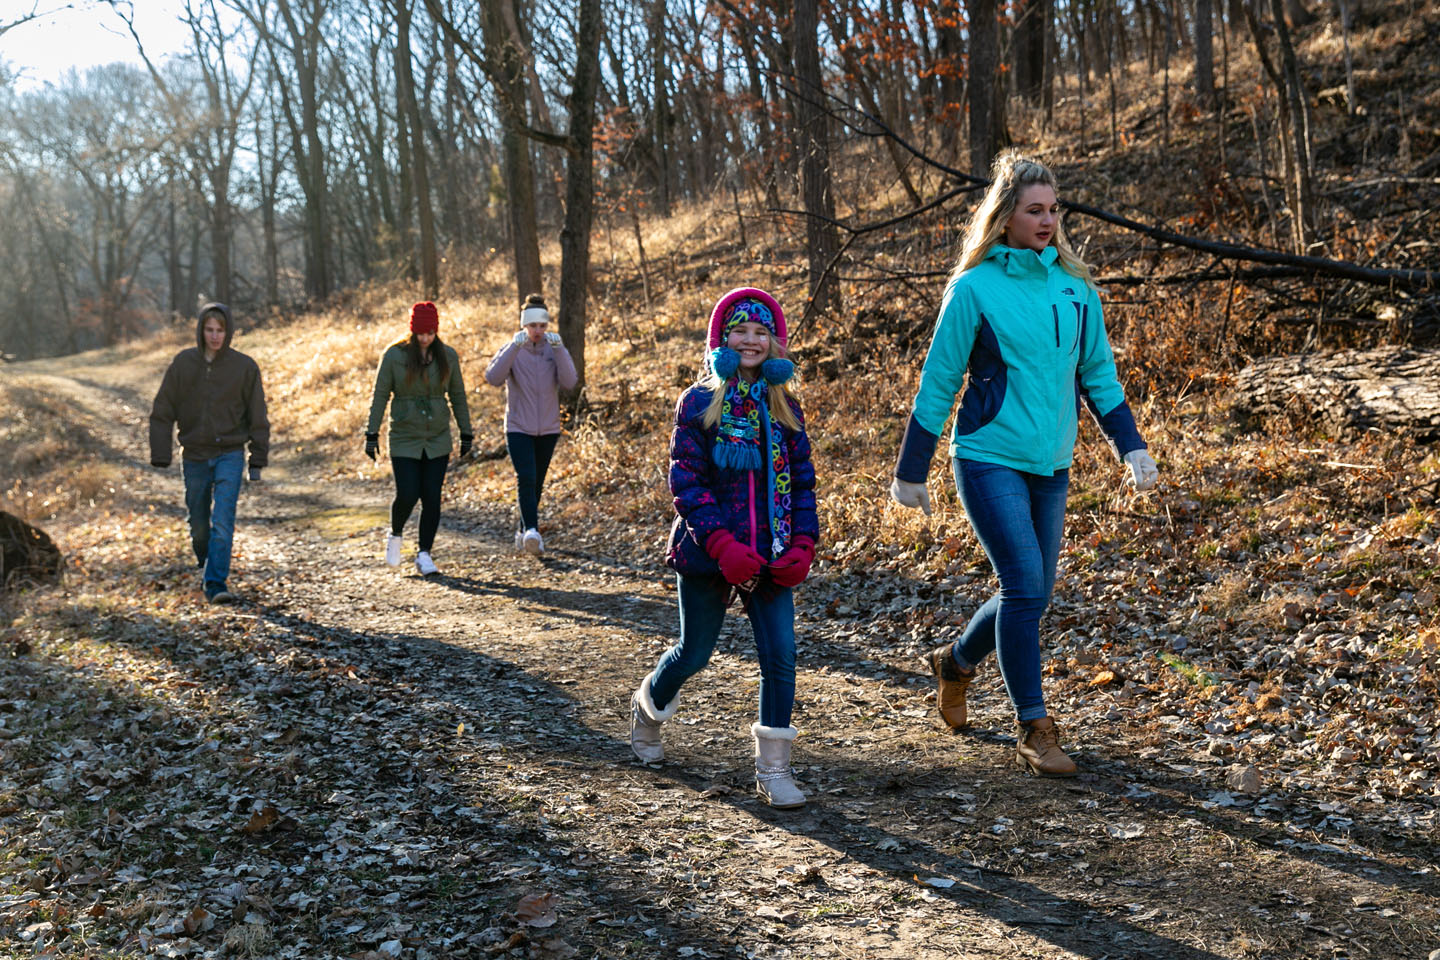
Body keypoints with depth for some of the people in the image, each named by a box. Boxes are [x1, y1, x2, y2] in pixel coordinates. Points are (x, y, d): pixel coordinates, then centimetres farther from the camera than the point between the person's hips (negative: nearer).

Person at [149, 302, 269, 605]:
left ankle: (216, 583, -12)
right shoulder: (183, 363, -2)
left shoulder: (244, 367, -4)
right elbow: (162, 412, 2)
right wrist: (160, 456, -3)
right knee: (198, 523, 13)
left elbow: (257, 417, 2)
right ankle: (205, 564, 40)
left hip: (229, 455, -2)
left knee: (223, 521, -14)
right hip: (194, 456, 2)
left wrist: (258, 462, 0)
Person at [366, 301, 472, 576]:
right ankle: (395, 536, 22)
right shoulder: (395, 354, -6)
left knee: (432, 498, 0)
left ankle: (424, 554, 10)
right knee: (406, 496, -9)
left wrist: (466, 434, 8)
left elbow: (458, 396, 9)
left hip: (438, 440, 2)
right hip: (404, 440, -2)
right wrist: (372, 433, -6)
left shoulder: (448, 356, 2)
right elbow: (380, 395, -3)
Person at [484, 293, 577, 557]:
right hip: (518, 428, -3)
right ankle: (532, 530, -31)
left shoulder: (555, 350, 0)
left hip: (548, 429, 3)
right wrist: (514, 347, -32)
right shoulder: (512, 350, -4)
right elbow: (493, 378, -23)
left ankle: (523, 532, 26)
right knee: (526, 478, -21)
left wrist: (558, 349, -27)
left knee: (537, 483, 11)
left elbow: (569, 382, -16)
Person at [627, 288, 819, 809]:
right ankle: (648, 706, 41)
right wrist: (721, 543, -19)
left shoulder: (784, 405, 7)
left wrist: (803, 543, -3)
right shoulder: (700, 402, -4)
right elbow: (685, 479, -9)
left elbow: (802, 479, 10)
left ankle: (773, 768, 7)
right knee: (694, 654, 9)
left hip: (770, 555, 3)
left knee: (780, 655, -4)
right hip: (709, 552, -3)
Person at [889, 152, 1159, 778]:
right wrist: (911, 472, 0)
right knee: (1025, 588, -12)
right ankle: (1034, 732, 0)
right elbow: (938, 383, -3)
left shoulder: (1074, 285, 7)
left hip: (1051, 467, 6)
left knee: (1031, 595, 11)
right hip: (989, 460, -5)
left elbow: (1097, 373, 14)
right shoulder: (975, 288, -6)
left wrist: (1131, 447, 6)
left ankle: (956, 662, 38)